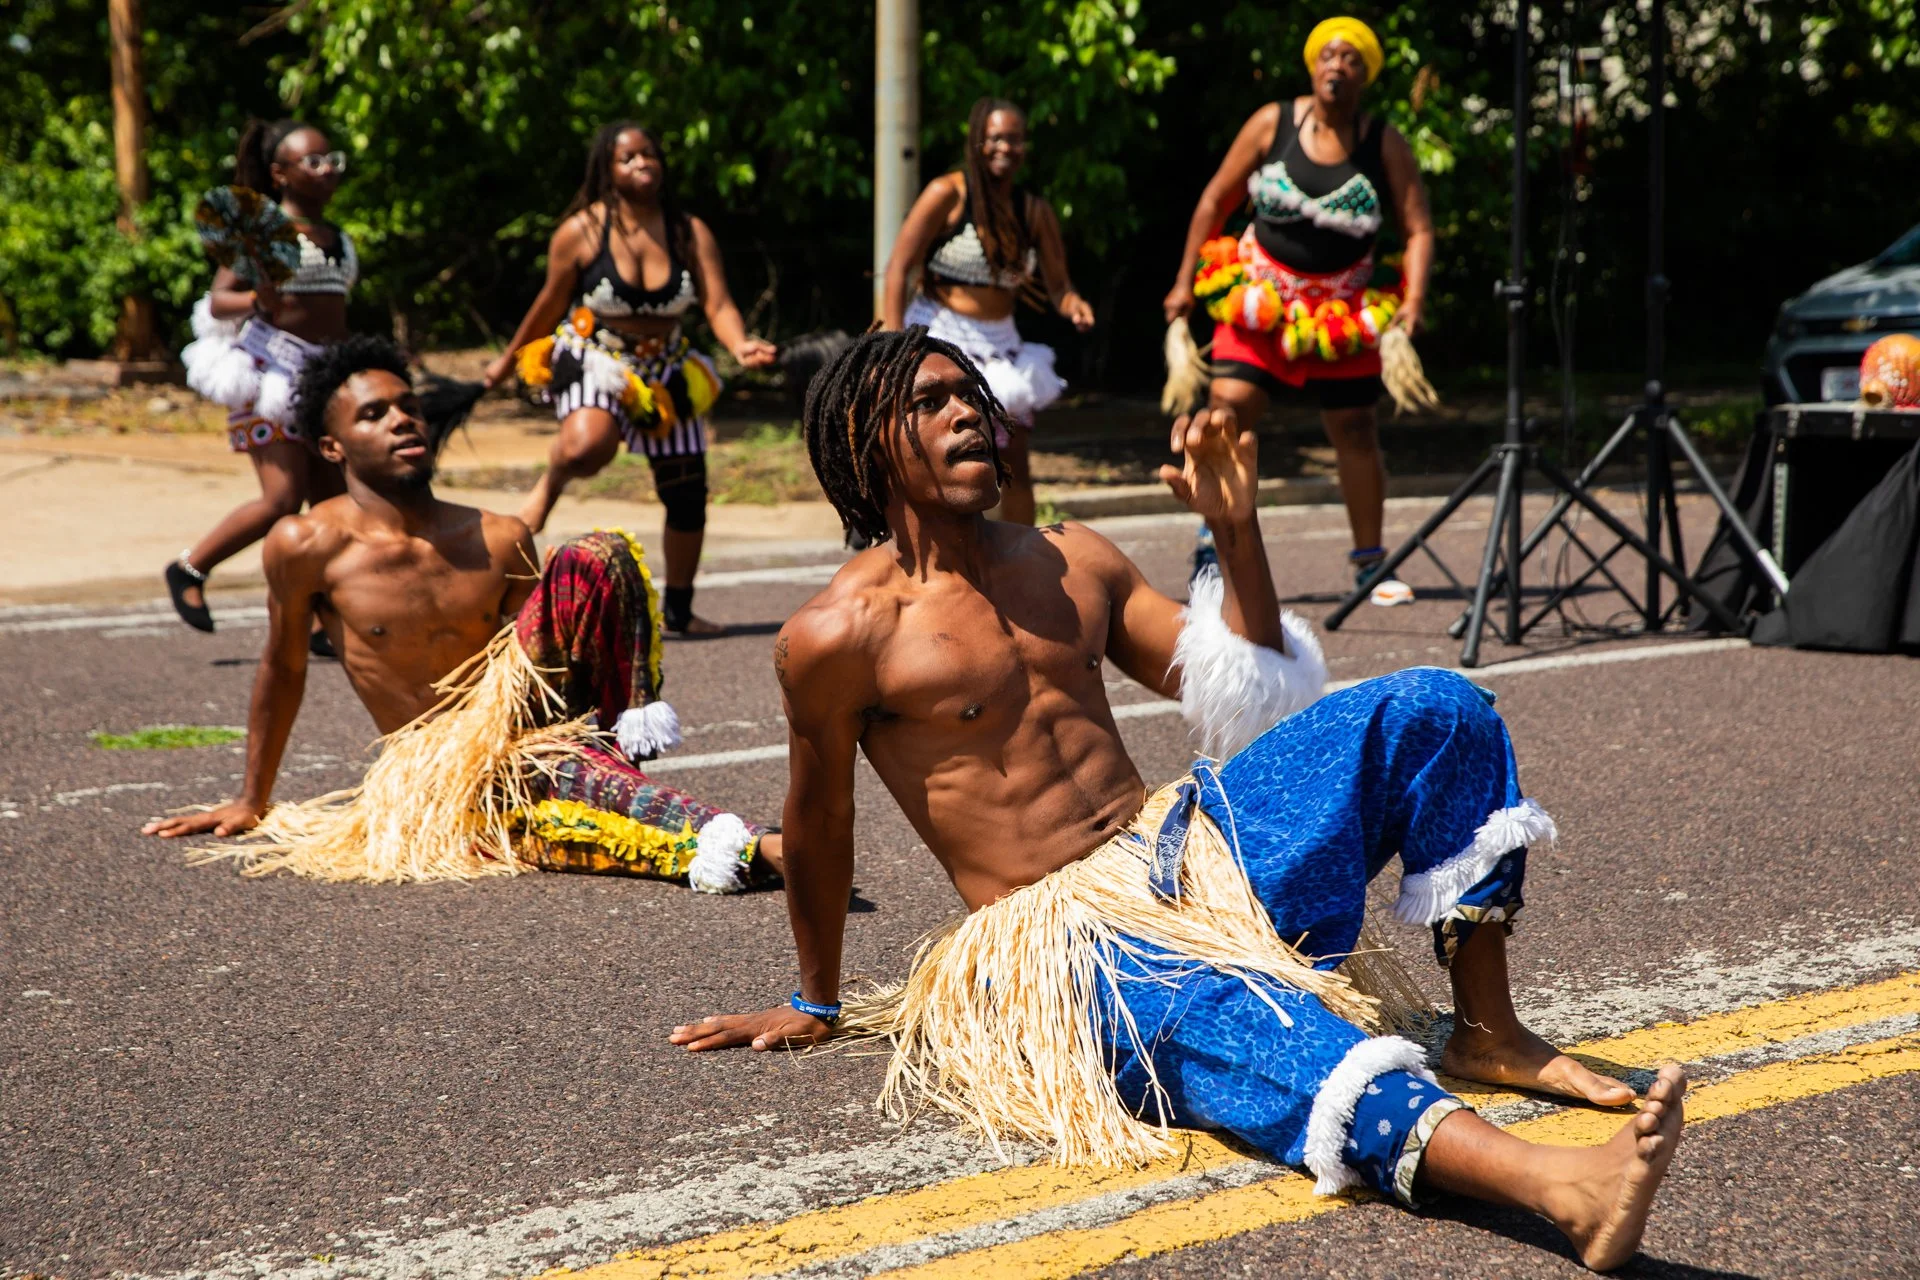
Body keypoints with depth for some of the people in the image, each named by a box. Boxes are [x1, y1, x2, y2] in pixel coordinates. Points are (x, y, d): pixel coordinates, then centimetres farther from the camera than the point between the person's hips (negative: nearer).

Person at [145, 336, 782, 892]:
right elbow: (284, 669, 11)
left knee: (594, 555, -16)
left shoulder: (500, 541, 7)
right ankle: (756, 846, -54)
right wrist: (251, 802, 20)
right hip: (447, 777, -4)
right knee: (568, 774, -40)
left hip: (536, 727, 4)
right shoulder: (308, 545, -3)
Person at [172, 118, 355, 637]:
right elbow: (217, 301, -10)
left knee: (333, 501, 1)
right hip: (272, 367, -7)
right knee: (282, 500, -13)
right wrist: (256, 299, -30)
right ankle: (189, 569, 7)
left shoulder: (338, 238, 16)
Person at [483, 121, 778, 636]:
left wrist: (740, 345, -37)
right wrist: (508, 360, 9)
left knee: (688, 496, 4)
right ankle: (549, 486, -2)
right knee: (586, 447, -37)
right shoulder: (581, 232, -12)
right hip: (594, 360, -3)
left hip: (666, 371, 4)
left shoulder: (690, 233, -7)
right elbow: (550, 304, 0)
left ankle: (679, 610, 23)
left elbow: (719, 304, -16)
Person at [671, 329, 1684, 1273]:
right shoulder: (837, 636, -7)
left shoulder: (1072, 562, 13)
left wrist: (1236, 532, 1)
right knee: (1239, 1029, -40)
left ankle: (1488, 1034, -4)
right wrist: (814, 1005, 17)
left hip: (1188, 842, 7)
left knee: (1430, 709, -8)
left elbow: (1248, 698, 15)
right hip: (1061, 932, -7)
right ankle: (1557, 1187, -64)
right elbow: (819, 829, 6)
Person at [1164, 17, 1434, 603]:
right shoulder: (1273, 124, -5)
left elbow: (1418, 229, -5)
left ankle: (1369, 563, 17)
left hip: (1342, 303, 1)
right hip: (1260, 291, 0)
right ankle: (1213, 545, -7)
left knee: (1355, 428, 4)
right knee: (1229, 403, -16)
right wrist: (1185, 281, 2)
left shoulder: (1385, 146, -5)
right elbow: (1216, 201, 3)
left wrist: (1413, 300, -21)